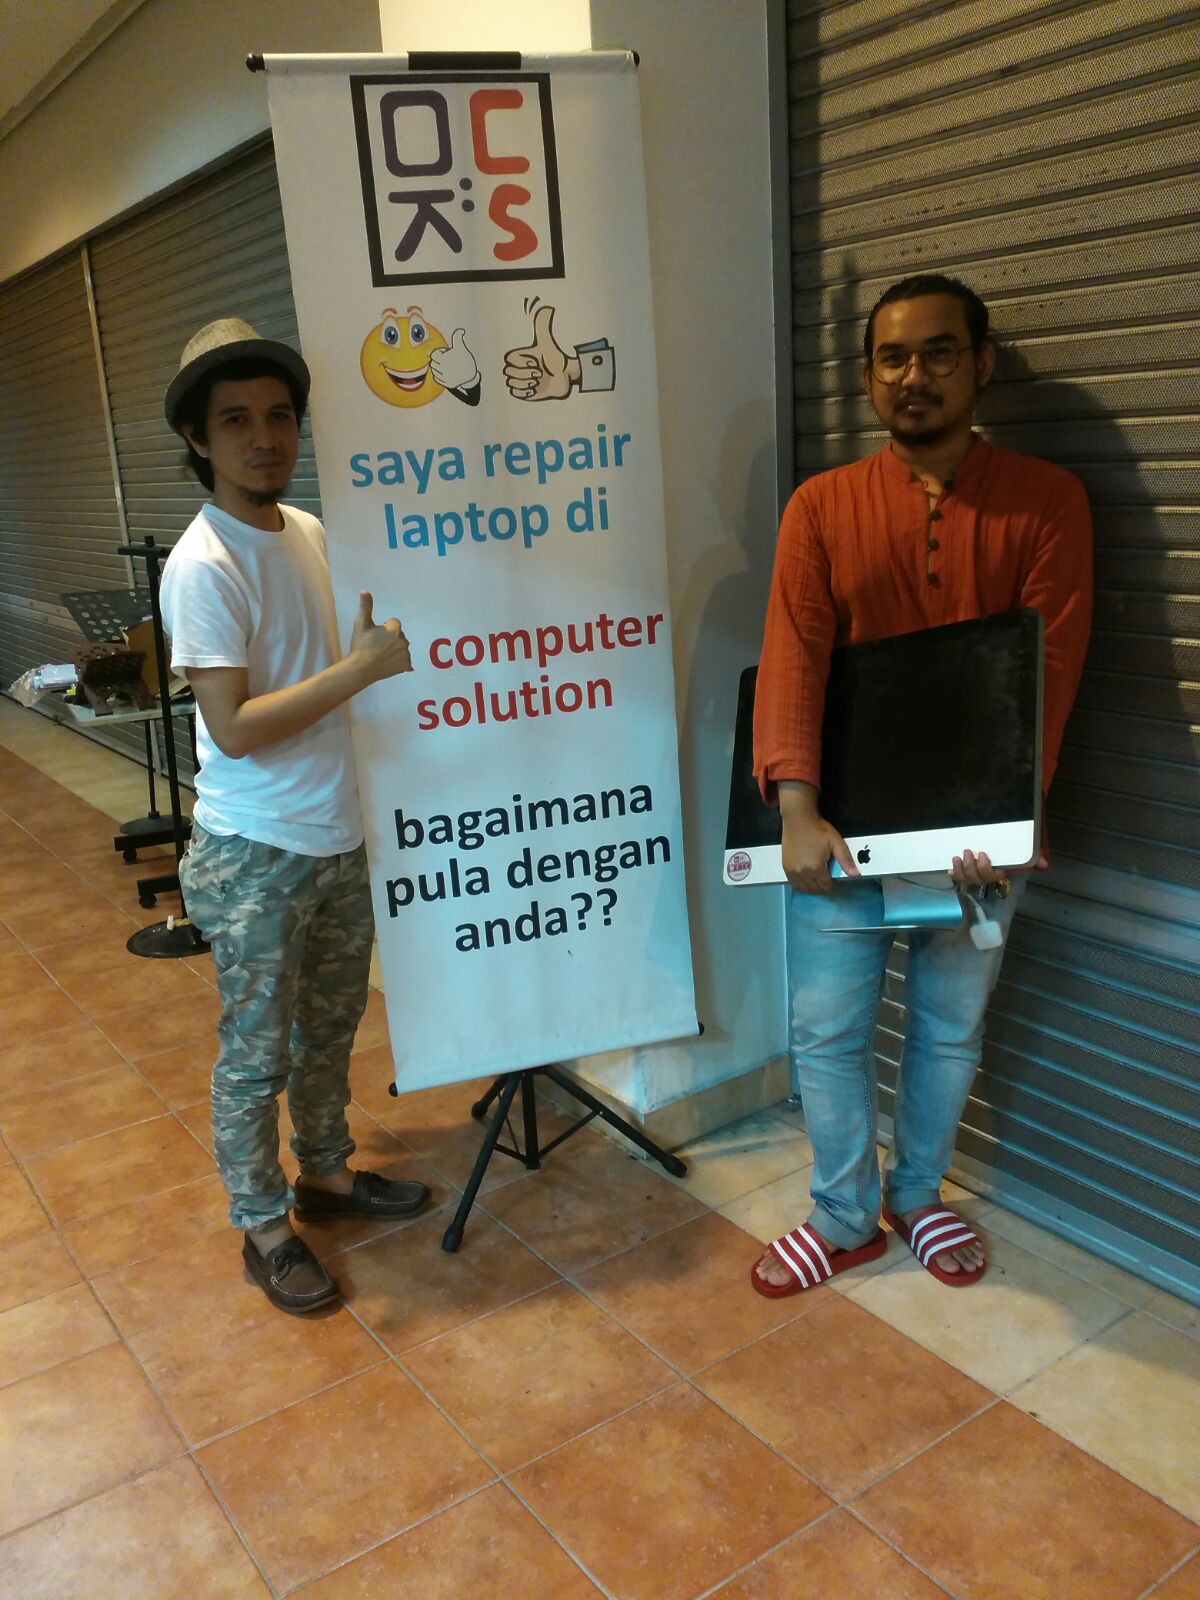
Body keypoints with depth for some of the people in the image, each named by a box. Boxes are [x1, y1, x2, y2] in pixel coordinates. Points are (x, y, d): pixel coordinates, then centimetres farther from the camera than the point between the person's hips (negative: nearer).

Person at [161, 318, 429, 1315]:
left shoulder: (310, 533, 5)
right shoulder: (203, 566, -19)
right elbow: (234, 728, -23)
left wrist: (381, 645, 1)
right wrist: (362, 667, -26)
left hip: (340, 838, 8)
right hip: (256, 858, -7)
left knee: (331, 1025, 22)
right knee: (257, 1054, 9)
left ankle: (327, 1173, 43)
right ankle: (263, 1228, 28)